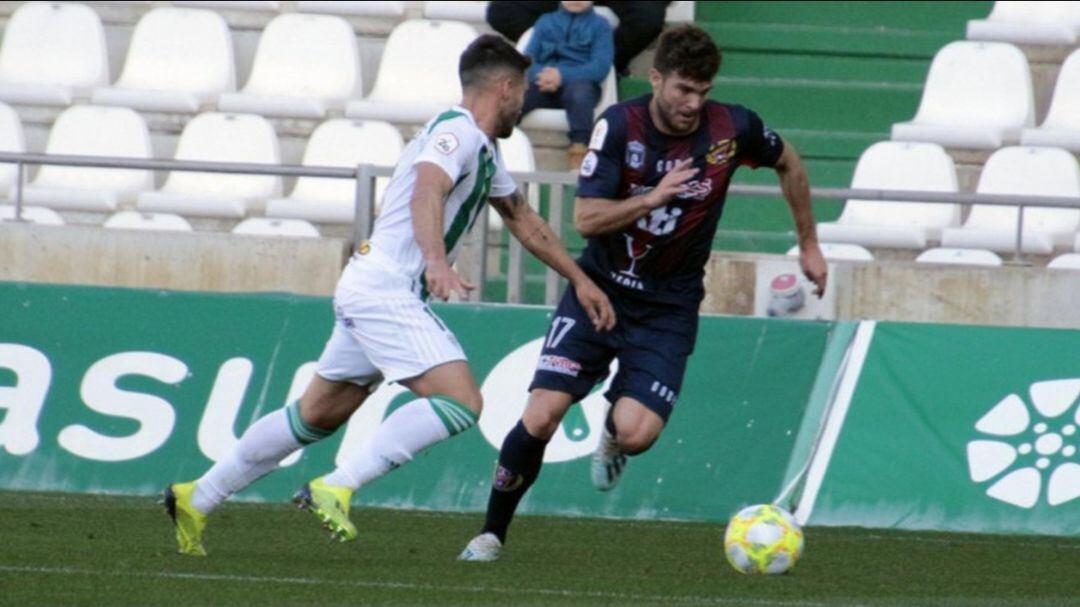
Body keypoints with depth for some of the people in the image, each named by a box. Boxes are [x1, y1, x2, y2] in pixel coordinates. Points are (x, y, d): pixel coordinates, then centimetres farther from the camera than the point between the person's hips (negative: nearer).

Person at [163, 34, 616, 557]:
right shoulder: (458, 132, -12)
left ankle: (196, 498, 21)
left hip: (370, 292, 10)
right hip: (386, 291, -10)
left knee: (316, 416, 15)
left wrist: (580, 280, 34)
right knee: (460, 403, -19)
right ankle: (336, 489, -24)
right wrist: (436, 260, -48)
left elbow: (524, 221, 32)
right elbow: (427, 190, -32)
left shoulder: (483, 151, 19)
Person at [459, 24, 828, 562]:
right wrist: (653, 197, -29)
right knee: (541, 416, -13)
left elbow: (788, 164, 12)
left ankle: (612, 433, 20)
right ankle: (492, 533, 7)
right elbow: (586, 217, -16)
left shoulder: (733, 130, -10)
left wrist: (809, 245, 17)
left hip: (667, 309, 0)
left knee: (637, 432, -19)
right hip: (599, 289, 0)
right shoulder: (619, 125, -13)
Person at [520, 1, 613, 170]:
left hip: (579, 82, -2)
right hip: (544, 85, 2)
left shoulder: (599, 25, 12)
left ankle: (579, 154, -44)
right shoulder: (546, 22, 21)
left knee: (579, 91, -38)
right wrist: (541, 75, -14)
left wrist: (563, 76, -17)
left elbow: (600, 67, -3)